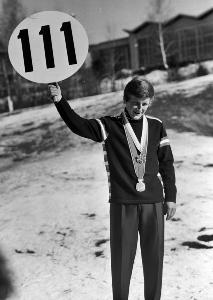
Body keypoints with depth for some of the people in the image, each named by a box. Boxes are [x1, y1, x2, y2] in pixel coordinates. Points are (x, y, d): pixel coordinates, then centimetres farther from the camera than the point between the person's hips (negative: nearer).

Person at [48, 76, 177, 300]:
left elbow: (166, 163, 10)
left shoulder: (156, 126, 7)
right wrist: (60, 101, -28)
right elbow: (79, 125, -13)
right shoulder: (109, 126, 0)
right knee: (121, 258, 6)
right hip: (122, 204, -2)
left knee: (154, 257, 11)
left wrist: (170, 197, 9)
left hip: (153, 203, 2)